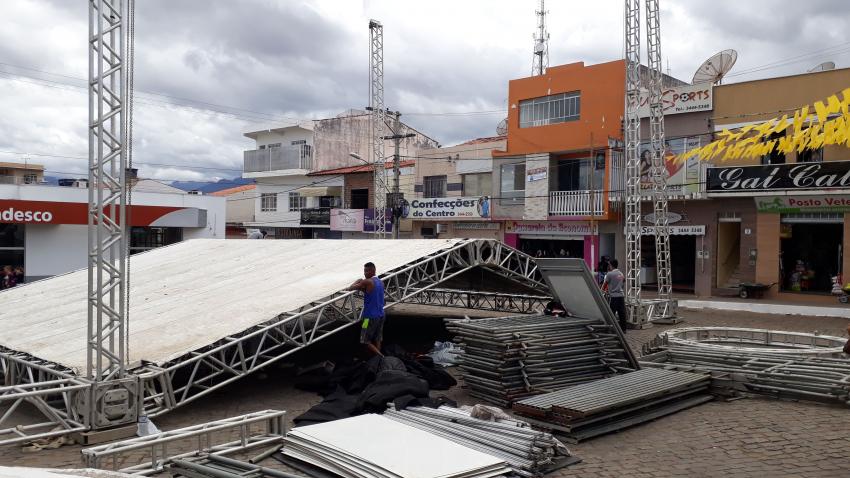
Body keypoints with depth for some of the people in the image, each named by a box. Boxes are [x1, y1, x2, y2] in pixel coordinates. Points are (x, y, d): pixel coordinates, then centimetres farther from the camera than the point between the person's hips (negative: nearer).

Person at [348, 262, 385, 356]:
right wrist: (362, 288, 13)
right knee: (377, 340, 13)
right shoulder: (380, 282, 11)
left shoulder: (366, 282, -13)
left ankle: (382, 357, -11)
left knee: (366, 341, -2)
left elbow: (350, 288, -5)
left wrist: (357, 281, 11)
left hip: (370, 316, -8)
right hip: (381, 315, 8)